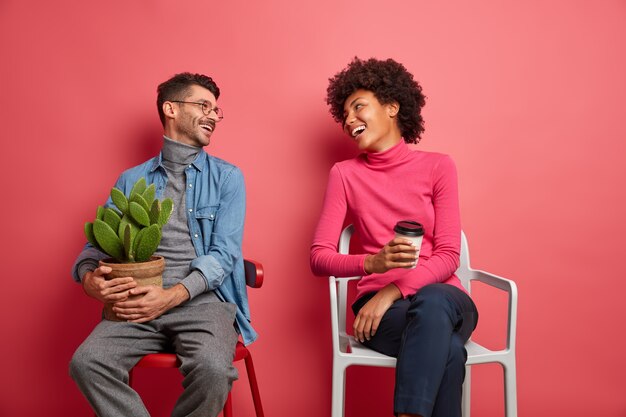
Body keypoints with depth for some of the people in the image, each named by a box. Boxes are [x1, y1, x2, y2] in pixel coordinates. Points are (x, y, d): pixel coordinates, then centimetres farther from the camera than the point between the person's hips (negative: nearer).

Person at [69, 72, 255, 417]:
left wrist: (171, 296, -16)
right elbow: (97, 243, 12)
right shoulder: (131, 180, 16)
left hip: (203, 299, -1)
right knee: (86, 362, -26)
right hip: (140, 301, 2)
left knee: (212, 368, -32)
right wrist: (90, 279, -12)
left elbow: (223, 254, -2)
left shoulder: (227, 177, 8)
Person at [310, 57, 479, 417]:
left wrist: (392, 292, -19)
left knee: (431, 303, -37)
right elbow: (319, 258, -2)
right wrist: (373, 262, -22)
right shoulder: (345, 174, 5)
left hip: (443, 300, 1)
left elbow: (447, 257, -3)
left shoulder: (438, 166, 3)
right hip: (380, 306, -1)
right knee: (447, 350, -34)